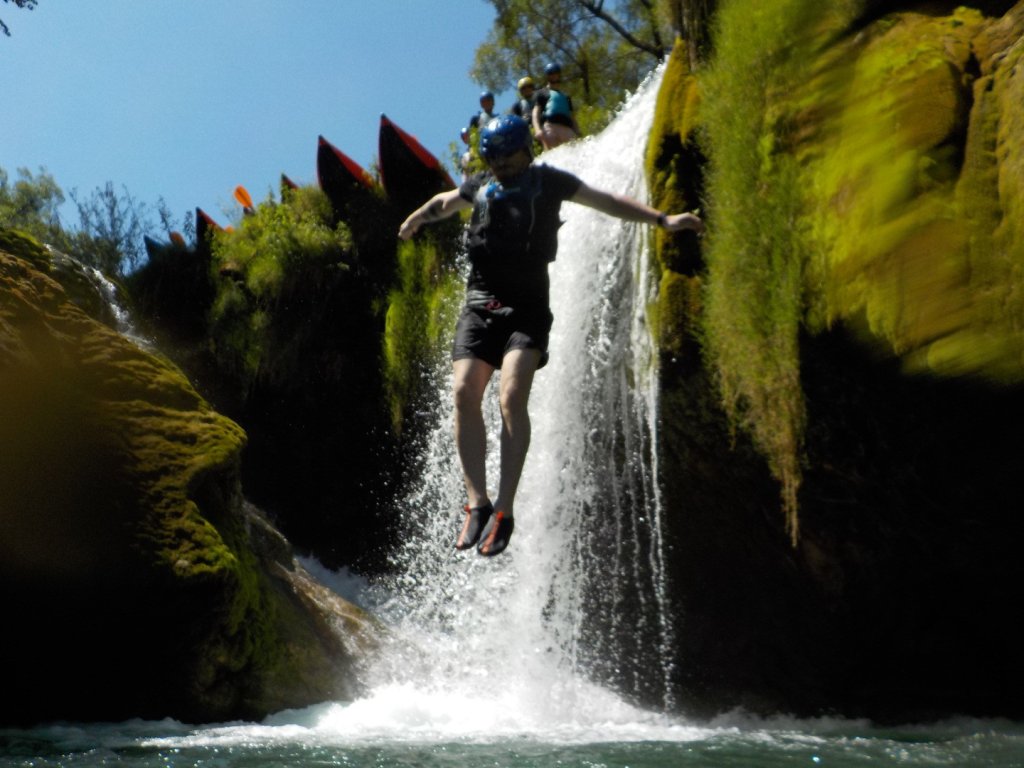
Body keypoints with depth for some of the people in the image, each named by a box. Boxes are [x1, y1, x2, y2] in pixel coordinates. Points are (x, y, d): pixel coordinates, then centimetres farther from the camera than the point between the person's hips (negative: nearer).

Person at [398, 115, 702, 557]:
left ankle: (505, 510, -20)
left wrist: (663, 220, 7)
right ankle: (477, 502, -8)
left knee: (511, 399, -22)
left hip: (526, 306, -3)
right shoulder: (479, 186, 18)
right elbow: (445, 202, 39)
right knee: (464, 395, -15)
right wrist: (416, 219, 55)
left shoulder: (548, 181, 8)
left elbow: (607, 201, 12)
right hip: (480, 302, 4)